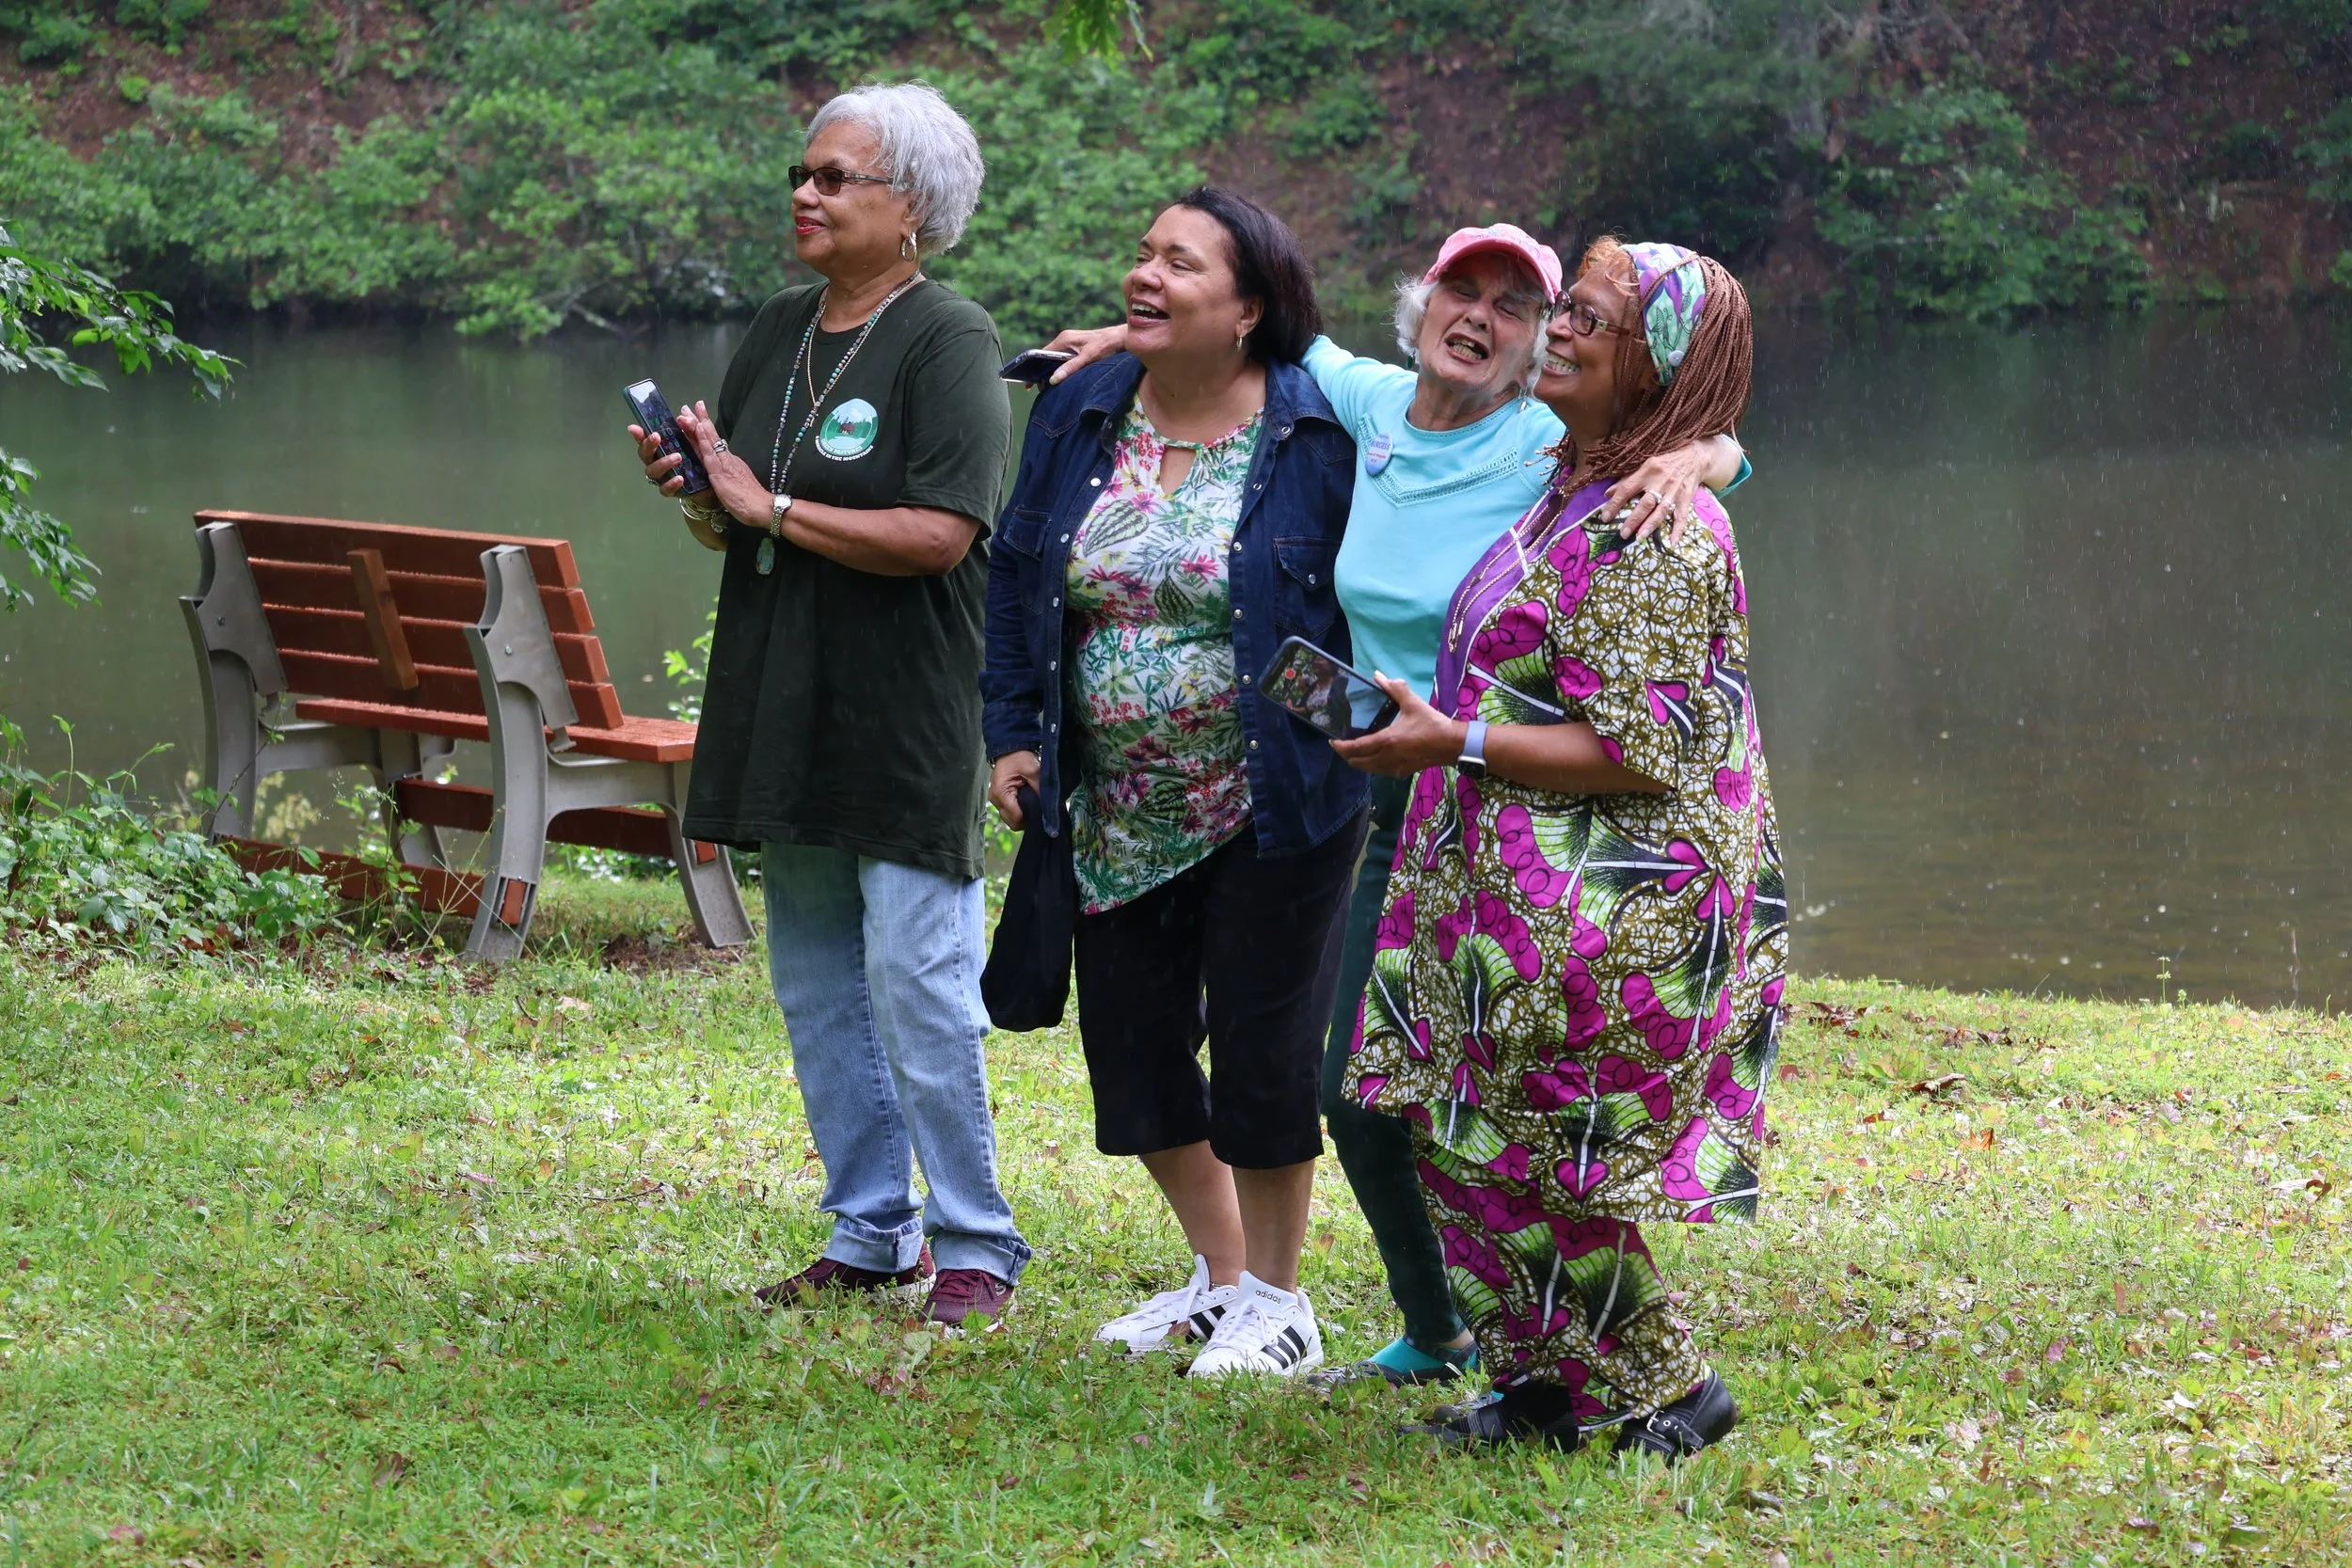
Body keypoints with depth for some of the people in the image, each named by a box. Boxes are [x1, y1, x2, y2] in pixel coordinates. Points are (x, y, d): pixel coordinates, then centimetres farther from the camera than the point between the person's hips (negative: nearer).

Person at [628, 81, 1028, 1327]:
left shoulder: (948, 341, -10)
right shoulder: (779, 331, 12)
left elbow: (938, 534, -21)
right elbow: (731, 523, 17)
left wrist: (774, 506, -15)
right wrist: (690, 492, -5)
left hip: (908, 721, -8)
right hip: (786, 711, 8)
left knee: (916, 980, -7)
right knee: (816, 986, 12)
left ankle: (974, 1247, 3)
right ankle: (870, 1235, 21)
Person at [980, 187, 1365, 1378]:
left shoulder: (1316, 430, -12)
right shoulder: (1080, 415, 3)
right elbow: (1018, 577, 11)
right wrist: (1014, 732, 5)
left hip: (1271, 810, -6)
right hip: (1120, 819, 6)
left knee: (1260, 1050, 1)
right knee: (1130, 1040, 11)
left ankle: (1275, 1302, 19)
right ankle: (1221, 1273, 31)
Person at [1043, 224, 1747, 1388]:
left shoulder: (1551, 453, -14)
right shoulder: (1373, 403, 3)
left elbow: (1723, 450, -18)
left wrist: (1687, 457, -39)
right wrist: (1148, 335, 13)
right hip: (1393, 808, 7)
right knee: (1357, 1092, 11)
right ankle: (1434, 1334, 30)